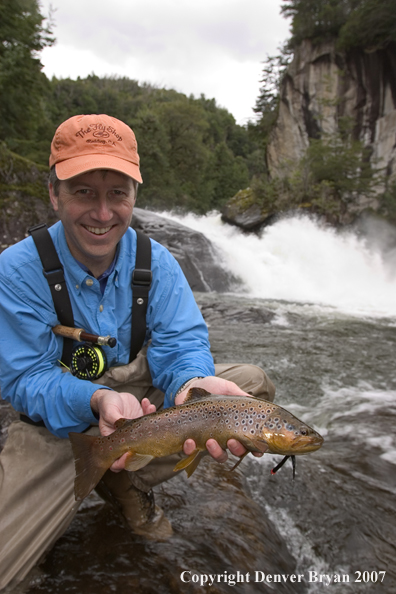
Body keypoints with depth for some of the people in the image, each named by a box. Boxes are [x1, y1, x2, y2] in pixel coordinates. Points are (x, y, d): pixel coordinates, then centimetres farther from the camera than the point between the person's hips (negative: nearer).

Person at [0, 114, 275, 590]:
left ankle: (128, 483, 0)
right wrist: (97, 400, -37)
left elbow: (180, 341, -13)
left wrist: (193, 384, -38)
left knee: (254, 384, -10)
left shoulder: (155, 261, -10)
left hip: (138, 387, 4)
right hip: (56, 418, -3)